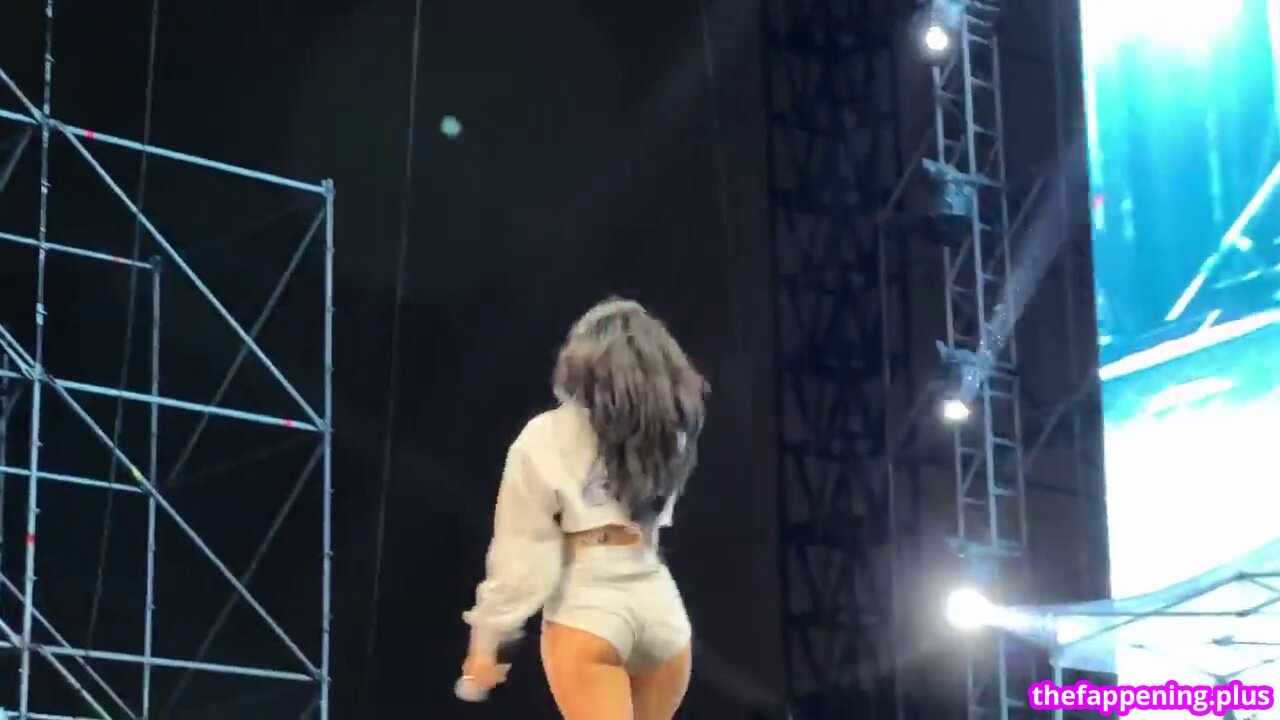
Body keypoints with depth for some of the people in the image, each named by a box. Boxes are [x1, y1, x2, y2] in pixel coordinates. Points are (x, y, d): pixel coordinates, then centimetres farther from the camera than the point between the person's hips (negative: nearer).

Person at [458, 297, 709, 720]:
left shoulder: (547, 439, -1)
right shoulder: (670, 431, 11)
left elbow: (520, 552, -4)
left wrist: (486, 638, 1)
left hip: (586, 609, -5)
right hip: (660, 607, 5)